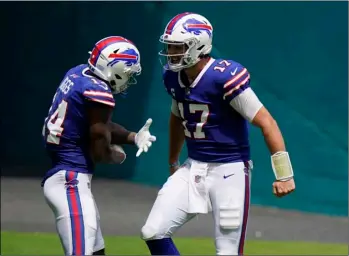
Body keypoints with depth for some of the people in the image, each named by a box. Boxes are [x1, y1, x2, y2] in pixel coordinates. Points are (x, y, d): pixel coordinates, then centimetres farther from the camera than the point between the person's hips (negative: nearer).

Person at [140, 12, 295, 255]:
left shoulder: (224, 78, -21)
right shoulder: (174, 77, 2)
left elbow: (266, 122, -20)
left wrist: (284, 175, -23)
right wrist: (173, 163, 34)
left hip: (229, 171, -7)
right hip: (193, 168, 7)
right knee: (153, 233, -1)